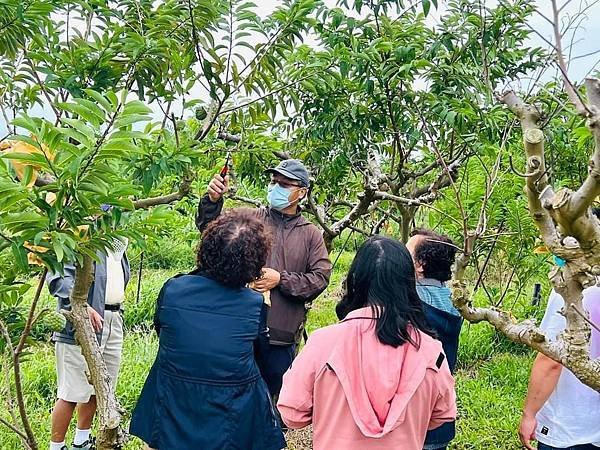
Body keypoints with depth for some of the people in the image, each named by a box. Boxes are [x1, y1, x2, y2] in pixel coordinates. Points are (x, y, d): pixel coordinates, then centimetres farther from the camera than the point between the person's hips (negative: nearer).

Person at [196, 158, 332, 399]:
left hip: (283, 335, 1)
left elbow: (320, 277, -2)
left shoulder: (310, 234, 5)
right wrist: (212, 201, -26)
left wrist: (281, 279, -12)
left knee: (274, 395, 15)